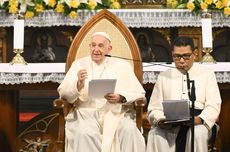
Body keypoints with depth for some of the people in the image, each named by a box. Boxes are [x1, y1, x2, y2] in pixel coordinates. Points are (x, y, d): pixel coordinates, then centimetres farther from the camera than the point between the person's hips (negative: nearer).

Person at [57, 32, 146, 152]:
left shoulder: (122, 65, 14)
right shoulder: (79, 64, 14)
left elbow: (139, 93, 9)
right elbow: (63, 94, 4)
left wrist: (120, 98, -11)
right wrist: (78, 83, -18)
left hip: (116, 113, 1)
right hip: (86, 113, 0)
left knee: (129, 130, -31)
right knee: (83, 134, -34)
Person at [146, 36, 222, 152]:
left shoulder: (207, 74, 16)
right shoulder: (164, 77, 21)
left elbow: (213, 106, 5)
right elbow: (154, 108, 14)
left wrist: (200, 119, -18)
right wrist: (160, 120, -11)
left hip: (197, 122, -1)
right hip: (169, 125, 1)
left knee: (197, 133, -37)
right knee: (155, 134, -33)